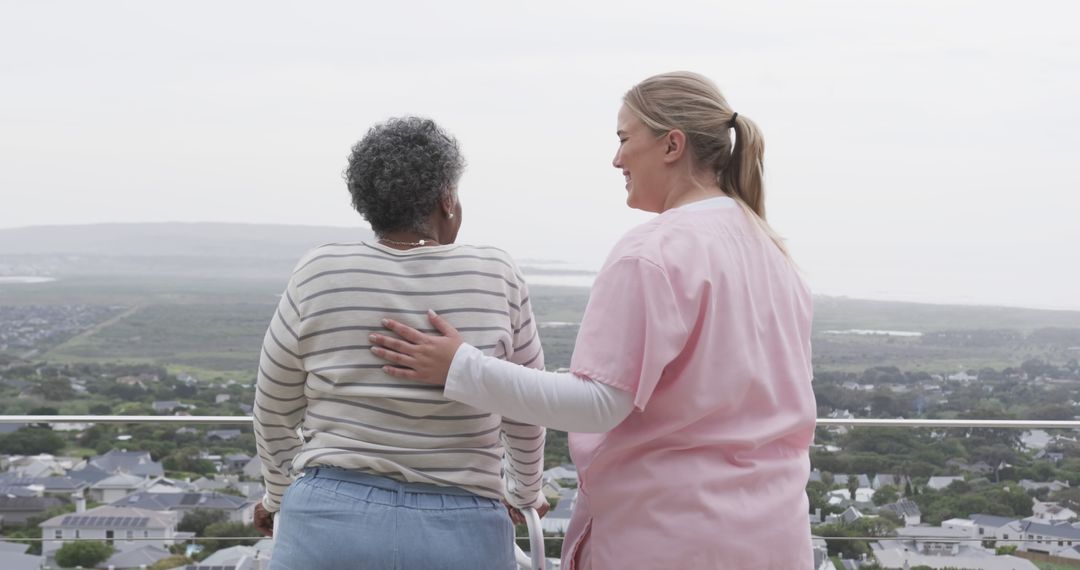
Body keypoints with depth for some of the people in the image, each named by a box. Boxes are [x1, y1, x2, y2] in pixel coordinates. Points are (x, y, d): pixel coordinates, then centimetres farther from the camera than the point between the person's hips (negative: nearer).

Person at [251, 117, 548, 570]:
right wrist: (526, 493, 28)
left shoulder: (319, 275, -2)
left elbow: (274, 410, 10)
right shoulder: (496, 277, -2)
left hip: (332, 523, 0)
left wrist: (278, 495, 27)